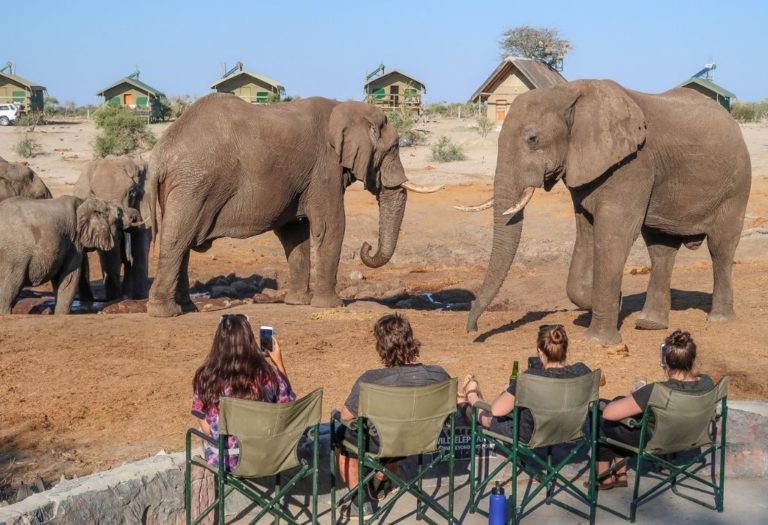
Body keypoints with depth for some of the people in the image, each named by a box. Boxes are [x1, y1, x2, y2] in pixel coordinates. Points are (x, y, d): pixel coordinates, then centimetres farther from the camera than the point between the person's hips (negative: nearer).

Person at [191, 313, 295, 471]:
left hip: (222, 460, 1)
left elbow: (205, 424, -4)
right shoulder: (267, 375, -17)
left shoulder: (206, 377, -16)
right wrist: (279, 363, 7)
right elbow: (288, 403, 3)